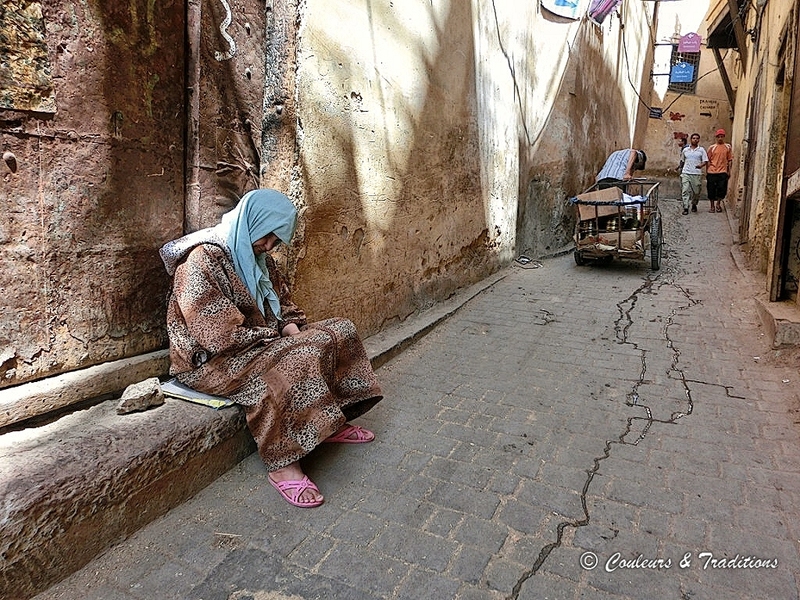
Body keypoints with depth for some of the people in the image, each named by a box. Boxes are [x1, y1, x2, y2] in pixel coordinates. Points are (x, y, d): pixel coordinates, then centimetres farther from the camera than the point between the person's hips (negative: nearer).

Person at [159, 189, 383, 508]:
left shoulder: (257, 258, 8)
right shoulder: (202, 260, -20)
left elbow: (283, 301, 17)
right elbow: (218, 334, -25)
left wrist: (292, 327, -5)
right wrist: (274, 333, -16)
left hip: (262, 342, 9)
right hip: (211, 361, -9)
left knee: (338, 332, -1)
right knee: (291, 366, -34)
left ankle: (333, 423, 4)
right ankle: (283, 466, -22)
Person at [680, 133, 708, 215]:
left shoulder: (701, 150, 5)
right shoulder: (685, 150, 11)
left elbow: (705, 161, 0)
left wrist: (701, 165, -21)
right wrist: (682, 171, 18)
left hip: (697, 174, -1)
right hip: (686, 173, 1)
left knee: (696, 191, 4)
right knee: (685, 191, -9)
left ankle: (694, 205, 27)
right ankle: (685, 208, -8)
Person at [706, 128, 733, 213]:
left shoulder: (728, 147, 7)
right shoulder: (712, 147, 4)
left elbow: (730, 160, 9)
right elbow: (708, 160, 6)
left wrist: (729, 171, 4)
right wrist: (706, 172, 4)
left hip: (723, 172, 0)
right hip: (712, 172, 0)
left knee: (722, 190, -6)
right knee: (711, 190, 4)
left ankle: (718, 204, 17)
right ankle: (712, 206, 18)